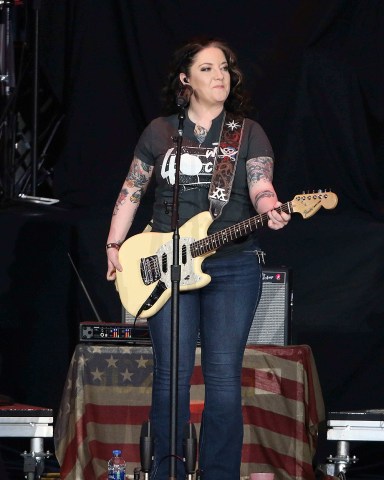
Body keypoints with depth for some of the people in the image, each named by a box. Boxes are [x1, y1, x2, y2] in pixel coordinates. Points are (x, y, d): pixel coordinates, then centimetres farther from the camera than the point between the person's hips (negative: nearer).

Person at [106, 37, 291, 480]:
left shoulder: (249, 133, 5)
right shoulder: (160, 132, 9)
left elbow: (260, 186, -8)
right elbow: (131, 191, 15)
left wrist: (271, 210, -30)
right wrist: (114, 247, 12)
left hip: (233, 267, -1)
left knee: (224, 378, -2)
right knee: (171, 375, -1)